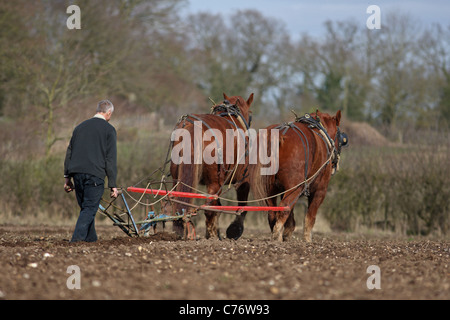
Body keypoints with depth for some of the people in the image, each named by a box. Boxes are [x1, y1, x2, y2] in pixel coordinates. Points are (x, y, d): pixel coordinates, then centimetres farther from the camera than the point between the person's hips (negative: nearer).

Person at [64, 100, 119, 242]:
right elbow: (111, 159, -2)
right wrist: (113, 185, -2)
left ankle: (91, 239, 17)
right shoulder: (109, 130, 2)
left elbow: (69, 152, 19)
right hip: (95, 174, -5)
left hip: (76, 172, 6)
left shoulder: (80, 127, 19)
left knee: (85, 208, 14)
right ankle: (77, 239, -20)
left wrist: (67, 177, 22)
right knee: (89, 208, -7)